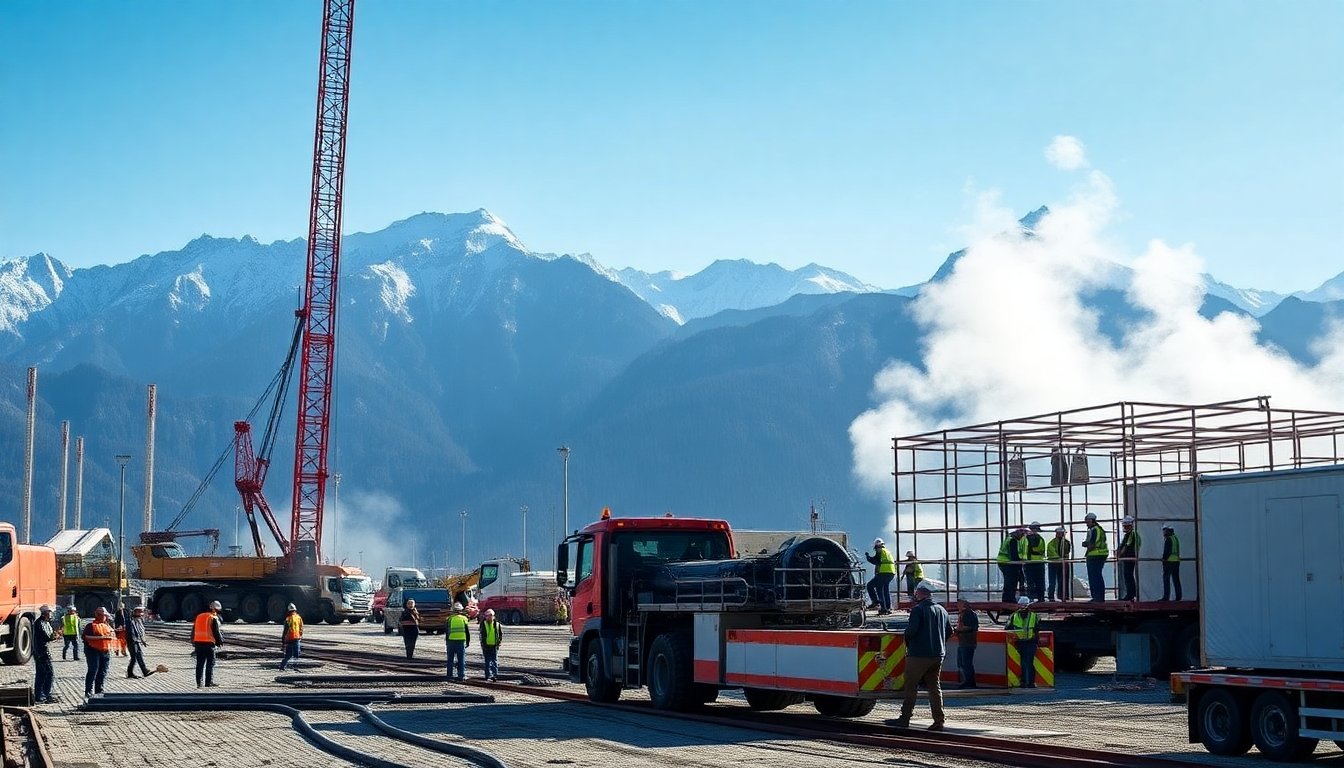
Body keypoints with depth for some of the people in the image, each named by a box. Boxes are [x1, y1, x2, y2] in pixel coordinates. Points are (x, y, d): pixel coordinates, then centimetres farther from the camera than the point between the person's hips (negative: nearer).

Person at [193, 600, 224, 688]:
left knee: (200, 664, 10)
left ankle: (199, 681, 9)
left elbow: (193, 631, 17)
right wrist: (220, 641, 7)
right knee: (210, 663, 0)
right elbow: (216, 632, -9)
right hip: (209, 643, -6)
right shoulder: (213, 618, -8)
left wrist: (193, 643, 22)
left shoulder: (199, 616, 13)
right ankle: (209, 682, -2)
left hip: (198, 642, 6)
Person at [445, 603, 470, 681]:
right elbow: (467, 631, 5)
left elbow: (447, 631, 2)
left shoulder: (450, 619, -2)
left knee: (450, 659, 9)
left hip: (451, 641, 0)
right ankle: (461, 675, 1)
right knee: (461, 659, 5)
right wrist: (468, 641, 14)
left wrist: (446, 640, 12)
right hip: (461, 641, 0)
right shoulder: (464, 619, 1)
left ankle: (449, 675, 11)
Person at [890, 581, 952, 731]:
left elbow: (911, 630, -19)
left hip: (919, 655, -6)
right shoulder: (942, 610, 10)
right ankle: (938, 721, 5)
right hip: (938, 655, 6)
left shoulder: (918, 610, -12)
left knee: (911, 686, 2)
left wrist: (907, 643, 0)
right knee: (934, 687, 10)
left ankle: (905, 718, 3)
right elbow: (949, 631, 15)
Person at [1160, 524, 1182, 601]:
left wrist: (1164, 559, -9)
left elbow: (1167, 551, -17)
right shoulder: (1176, 538, 16)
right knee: (1176, 579, 10)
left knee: (1166, 579, -6)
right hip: (1177, 560, 9)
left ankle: (1166, 597, -9)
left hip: (1169, 561, -9)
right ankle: (1178, 597, 9)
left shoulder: (1168, 539, -11)